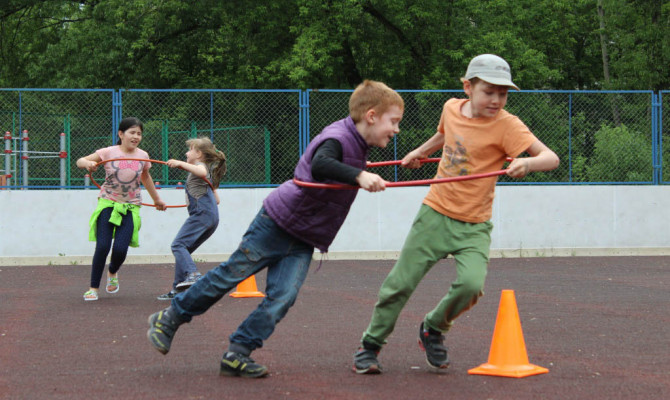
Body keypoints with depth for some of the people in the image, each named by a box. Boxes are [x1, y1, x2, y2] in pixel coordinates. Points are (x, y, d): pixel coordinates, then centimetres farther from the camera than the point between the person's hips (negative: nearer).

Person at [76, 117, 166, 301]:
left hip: (130, 208, 2)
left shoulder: (143, 156, 2)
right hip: (108, 204, -2)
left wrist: (157, 200, 33)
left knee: (120, 249, -10)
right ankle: (93, 288, 5)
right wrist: (88, 163, -28)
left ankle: (112, 272, 27)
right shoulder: (108, 153, -6)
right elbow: (80, 161, -3)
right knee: (102, 247, -12)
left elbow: (145, 177, 22)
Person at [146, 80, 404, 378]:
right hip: (279, 221, -8)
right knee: (230, 275, 2)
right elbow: (319, 165, -44)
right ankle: (169, 319, 18)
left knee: (282, 298, -7)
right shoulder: (338, 138, -21)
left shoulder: (358, 144, 7)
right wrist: (358, 175, -53)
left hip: (303, 241, 8)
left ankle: (237, 355, -2)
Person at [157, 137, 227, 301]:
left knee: (178, 244, -20)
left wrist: (181, 163, -27)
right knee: (183, 248, 11)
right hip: (212, 217, 10)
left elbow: (202, 172, -27)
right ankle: (178, 289, 10)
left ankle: (193, 275, -38)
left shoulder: (201, 165, 1)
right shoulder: (208, 171, 30)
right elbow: (217, 199, 32)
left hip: (202, 213, -10)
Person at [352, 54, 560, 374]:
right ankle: (370, 345, 25)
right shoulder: (452, 108, 0)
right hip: (434, 215, 3)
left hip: (474, 227, -3)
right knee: (400, 284, 4)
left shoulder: (506, 125, -14)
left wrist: (527, 163, -44)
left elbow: (551, 158, -24)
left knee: (471, 284, -24)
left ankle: (434, 329, 7)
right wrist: (420, 151, 38)